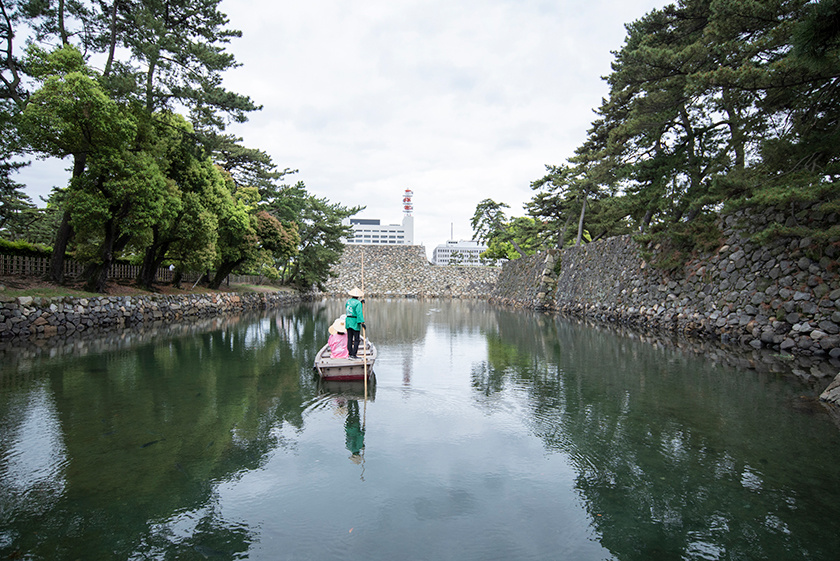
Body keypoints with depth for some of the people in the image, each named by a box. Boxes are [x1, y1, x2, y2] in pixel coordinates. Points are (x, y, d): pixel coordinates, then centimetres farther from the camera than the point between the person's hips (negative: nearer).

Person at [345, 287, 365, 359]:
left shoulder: (348, 301, 8)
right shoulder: (358, 303, -12)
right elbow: (359, 313, -21)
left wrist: (361, 303, 12)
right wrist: (362, 322, -25)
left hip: (348, 321, 7)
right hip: (355, 321, -7)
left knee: (349, 339, 10)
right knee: (356, 339, -1)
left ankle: (350, 354, 13)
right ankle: (353, 355, -4)